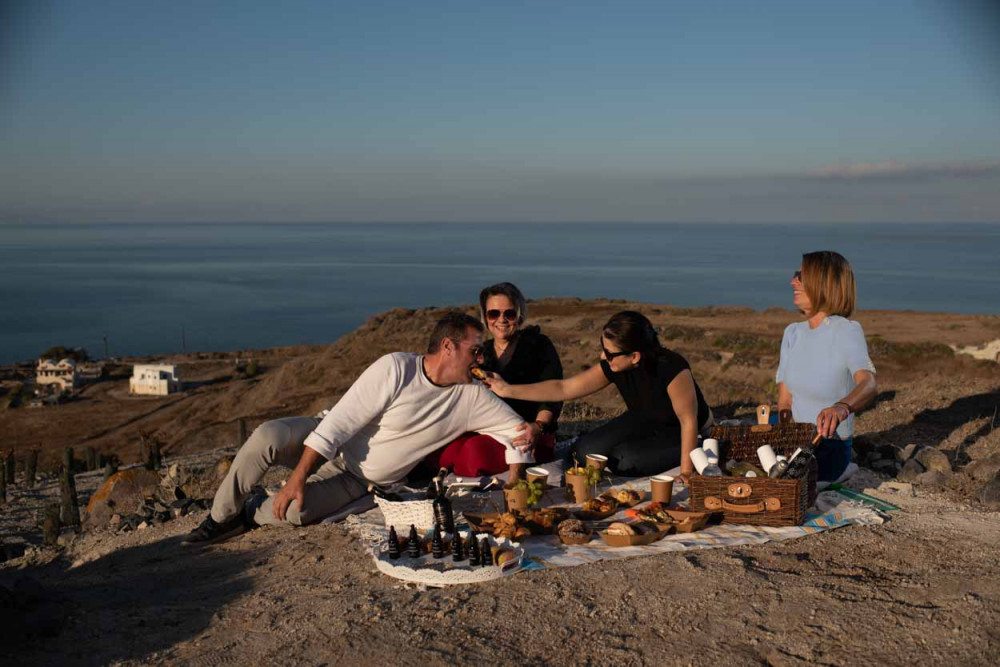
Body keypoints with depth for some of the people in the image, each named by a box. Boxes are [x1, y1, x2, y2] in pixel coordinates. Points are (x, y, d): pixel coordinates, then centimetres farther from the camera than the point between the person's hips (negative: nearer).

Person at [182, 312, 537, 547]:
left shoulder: (472, 397, -7)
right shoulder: (396, 368, -20)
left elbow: (516, 427, 3)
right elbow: (340, 423, -22)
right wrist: (298, 477, -25)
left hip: (358, 480, 2)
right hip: (328, 445, -2)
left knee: (295, 512, -27)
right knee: (268, 436, -32)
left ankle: (250, 514, 8)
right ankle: (221, 516, -7)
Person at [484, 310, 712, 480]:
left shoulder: (672, 368, -36)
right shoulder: (612, 367, -19)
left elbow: (689, 421, -28)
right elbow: (563, 388, -15)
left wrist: (685, 473, -26)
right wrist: (508, 390, -19)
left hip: (680, 431, -5)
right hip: (646, 422, 6)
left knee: (623, 460, -27)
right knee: (585, 451, -9)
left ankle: (697, 453, -6)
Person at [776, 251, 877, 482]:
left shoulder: (847, 331, -12)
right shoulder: (792, 333, 7)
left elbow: (868, 384, -31)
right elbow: (784, 401, 6)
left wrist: (842, 407, -52)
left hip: (831, 447, -6)